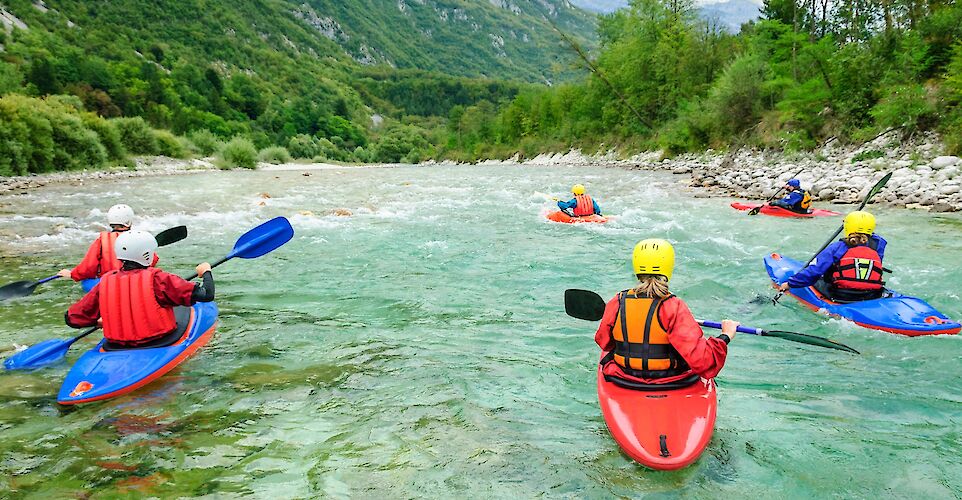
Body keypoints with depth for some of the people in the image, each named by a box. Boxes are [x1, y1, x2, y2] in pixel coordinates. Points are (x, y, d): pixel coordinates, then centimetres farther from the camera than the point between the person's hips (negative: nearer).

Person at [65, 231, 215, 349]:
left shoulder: (105, 284, -5)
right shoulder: (157, 279, -17)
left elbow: (72, 318, 2)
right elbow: (206, 294, -19)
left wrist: (99, 321, 21)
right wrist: (206, 272, 2)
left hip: (116, 348, 5)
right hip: (159, 345, -4)